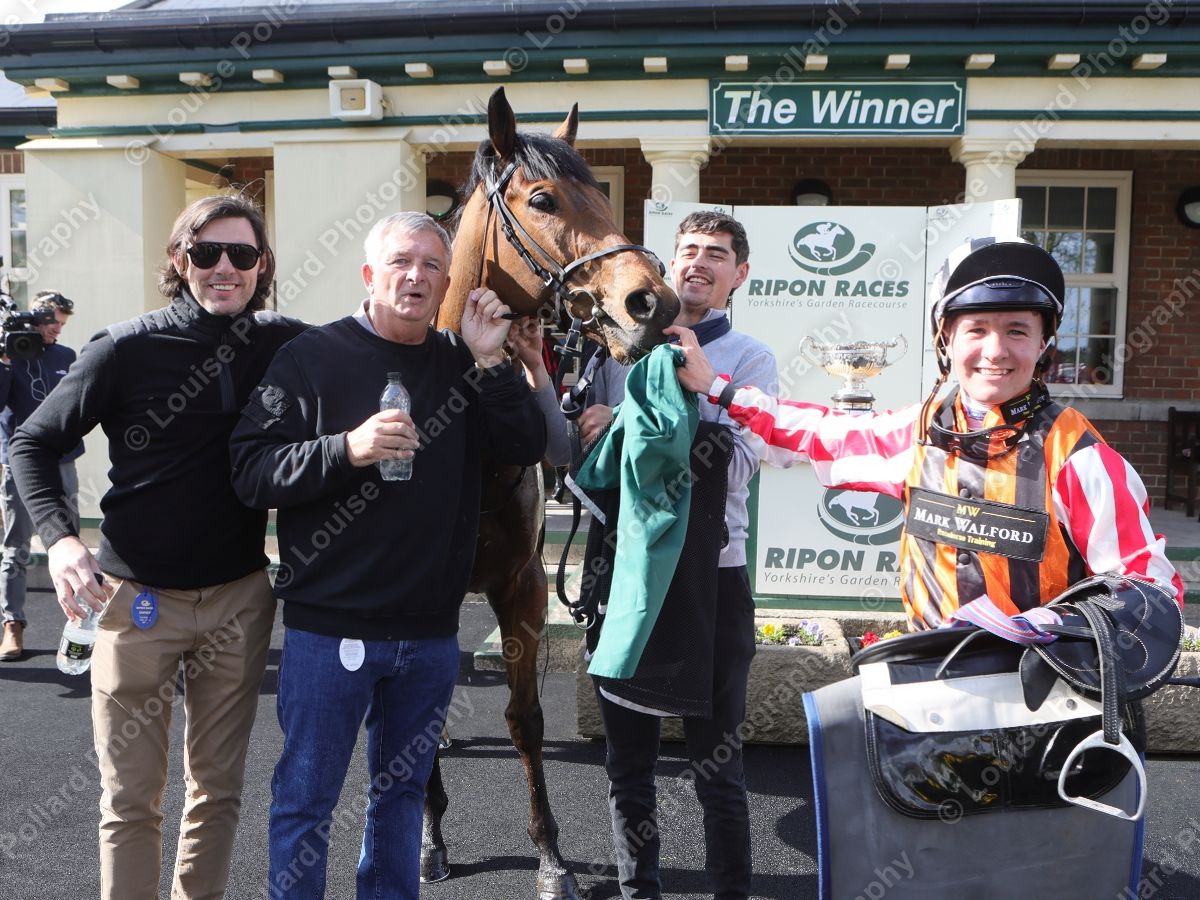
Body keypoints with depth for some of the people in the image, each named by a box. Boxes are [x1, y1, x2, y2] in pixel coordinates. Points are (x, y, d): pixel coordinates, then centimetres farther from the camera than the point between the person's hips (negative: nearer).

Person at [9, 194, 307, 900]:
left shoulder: (284, 345, -2)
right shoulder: (128, 349, -8)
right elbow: (34, 443, -1)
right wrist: (60, 537, -16)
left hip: (240, 597, 2)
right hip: (139, 599, -2)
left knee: (219, 790, 15)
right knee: (130, 798, 10)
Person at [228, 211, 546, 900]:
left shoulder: (463, 364, 7)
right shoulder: (312, 357, -4)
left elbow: (528, 449, 0)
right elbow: (252, 471, -10)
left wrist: (491, 363, -10)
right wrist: (347, 449, -24)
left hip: (431, 630, 4)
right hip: (330, 627, -4)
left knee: (403, 790, 20)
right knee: (306, 800, 9)